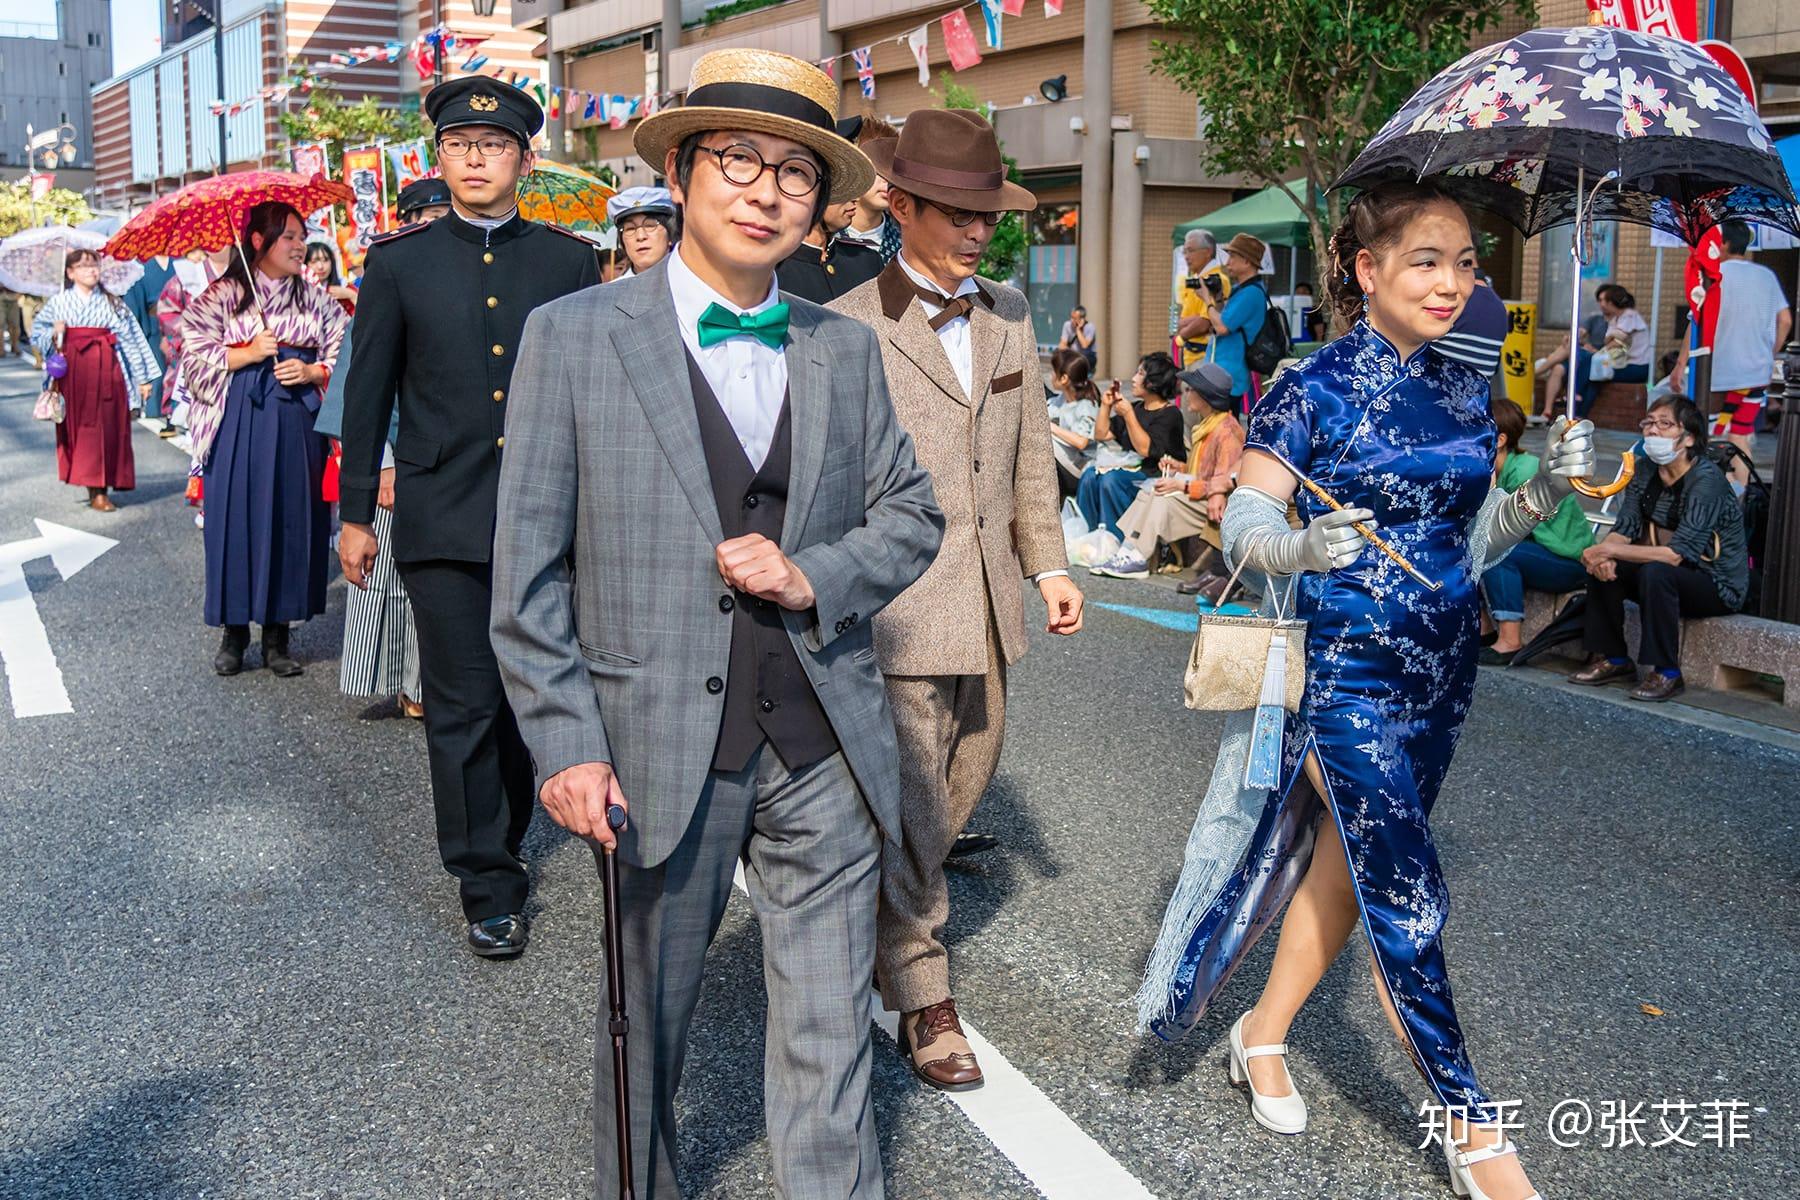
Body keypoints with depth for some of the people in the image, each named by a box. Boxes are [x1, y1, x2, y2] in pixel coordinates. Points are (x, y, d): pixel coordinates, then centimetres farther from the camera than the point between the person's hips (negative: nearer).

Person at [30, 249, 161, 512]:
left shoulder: (111, 302, 6)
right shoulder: (60, 302, 6)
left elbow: (130, 339, 4)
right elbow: (38, 330, 11)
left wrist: (143, 377, 2)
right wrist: (53, 334, -12)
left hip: (106, 370, 0)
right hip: (74, 371, 0)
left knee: (108, 426, -2)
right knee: (79, 424, 0)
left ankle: (100, 488, 4)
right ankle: (94, 489, 5)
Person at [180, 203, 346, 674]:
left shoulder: (316, 300, 11)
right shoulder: (221, 296, 4)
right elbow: (195, 359, 1)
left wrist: (311, 372, -7)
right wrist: (249, 354, -10)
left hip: (299, 423, 2)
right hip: (239, 421, -2)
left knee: (292, 520, 1)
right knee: (237, 519, -3)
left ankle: (277, 635, 10)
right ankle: (234, 632, 10)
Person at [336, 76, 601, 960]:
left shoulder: (570, 262, 5)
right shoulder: (398, 263, 4)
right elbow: (368, 393, 6)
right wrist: (355, 513, 6)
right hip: (444, 521, -1)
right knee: (463, 707, 2)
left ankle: (504, 839, 35)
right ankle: (488, 886, 14)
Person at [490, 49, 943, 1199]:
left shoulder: (846, 349, 7)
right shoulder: (573, 336, -4)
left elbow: (912, 512, 12)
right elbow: (529, 571, -4)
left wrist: (813, 577, -8)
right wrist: (565, 743, -9)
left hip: (825, 747, 2)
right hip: (660, 748, -2)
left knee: (829, 1041, 11)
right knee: (647, 1020, 17)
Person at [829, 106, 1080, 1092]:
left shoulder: (1008, 314, 9)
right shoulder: (849, 329, -11)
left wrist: (1047, 563, 11)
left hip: (987, 602, 7)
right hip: (898, 607, -7)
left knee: (968, 773, 20)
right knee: (913, 807, 1)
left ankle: (883, 908, 45)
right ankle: (921, 993, 19)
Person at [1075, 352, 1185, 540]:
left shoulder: (1170, 414, -5)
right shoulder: (1136, 407, 18)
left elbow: (1145, 448, -17)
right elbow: (1101, 435, 22)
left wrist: (1128, 415, -17)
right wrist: (1106, 405, 10)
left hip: (1154, 474, -7)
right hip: (1128, 466, 7)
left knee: (1111, 480, -32)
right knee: (1090, 476, -20)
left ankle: (1115, 539, -26)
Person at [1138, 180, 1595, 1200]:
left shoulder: (1466, 391, 9)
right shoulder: (1314, 388, -10)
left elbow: (1473, 539, 14)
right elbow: (1245, 523, -14)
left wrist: (1547, 489, -3)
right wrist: (1304, 548, -35)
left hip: (1442, 667, 7)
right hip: (1348, 665, -6)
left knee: (1346, 859, 15)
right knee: (1408, 894, -4)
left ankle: (1264, 1034, 34)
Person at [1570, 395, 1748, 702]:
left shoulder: (1707, 480, -23)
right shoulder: (1644, 473, 0)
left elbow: (1677, 554, -31)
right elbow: (1623, 530, -3)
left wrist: (1608, 550, -28)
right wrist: (1604, 556, -27)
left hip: (1719, 586, -7)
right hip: (1676, 577, 7)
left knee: (1655, 572, -33)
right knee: (1604, 567, -11)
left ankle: (1667, 674, -21)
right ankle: (1613, 659, 2)